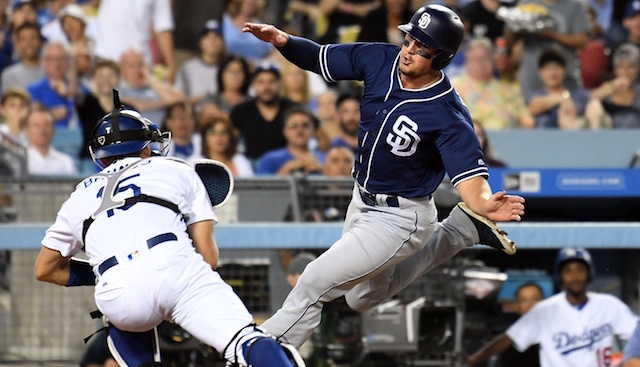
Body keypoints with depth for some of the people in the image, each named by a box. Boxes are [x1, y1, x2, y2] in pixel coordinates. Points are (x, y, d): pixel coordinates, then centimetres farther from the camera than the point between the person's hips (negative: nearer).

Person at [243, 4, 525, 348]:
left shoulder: (449, 116, -28)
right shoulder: (381, 60, -12)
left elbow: (469, 176, -33)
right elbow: (320, 58, -2)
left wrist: (484, 204, -56)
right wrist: (284, 40, -23)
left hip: (399, 219, -8)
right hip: (363, 200, 8)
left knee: (314, 283, -12)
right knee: (362, 297, 29)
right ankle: (460, 230, 31)